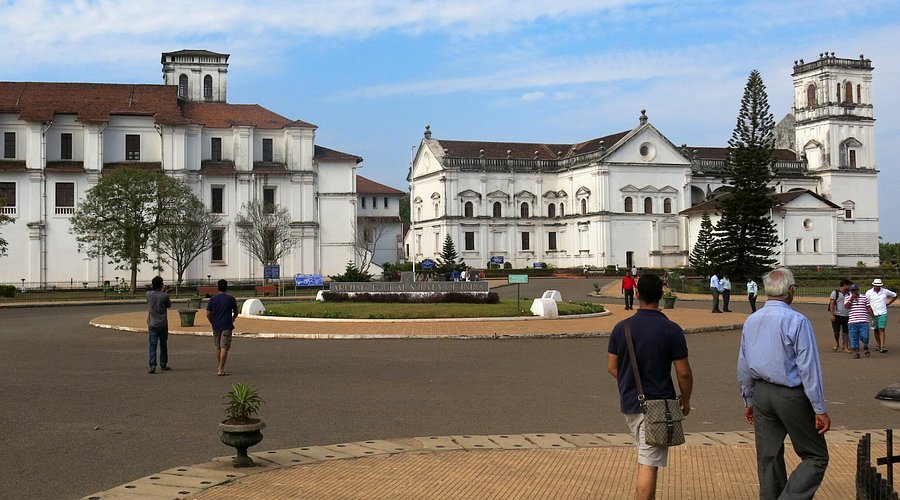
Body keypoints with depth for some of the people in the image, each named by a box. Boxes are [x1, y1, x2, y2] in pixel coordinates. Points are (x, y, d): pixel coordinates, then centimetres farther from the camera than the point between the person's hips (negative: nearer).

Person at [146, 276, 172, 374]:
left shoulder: (148, 294, -5)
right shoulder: (164, 296, -13)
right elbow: (169, 305, 5)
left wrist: (161, 292, 24)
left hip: (152, 324, 1)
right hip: (162, 324, -1)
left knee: (152, 345, -1)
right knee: (163, 345, 13)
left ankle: (152, 366, -12)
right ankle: (163, 365, 23)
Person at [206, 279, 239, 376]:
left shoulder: (212, 299, 0)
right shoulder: (231, 299, -3)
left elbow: (208, 314, -2)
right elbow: (235, 313, 8)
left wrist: (213, 323, 14)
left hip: (216, 326, 3)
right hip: (227, 327, -3)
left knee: (218, 347, 16)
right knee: (224, 347, -5)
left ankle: (220, 367, 25)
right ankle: (221, 370, -10)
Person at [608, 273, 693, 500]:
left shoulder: (621, 328, -2)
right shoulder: (671, 330, -12)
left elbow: (612, 367, 5)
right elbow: (684, 373, -9)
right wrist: (685, 401, 8)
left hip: (629, 403, 5)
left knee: (645, 458, 25)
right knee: (649, 465, -3)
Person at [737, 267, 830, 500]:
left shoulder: (751, 321, 5)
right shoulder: (797, 321, -16)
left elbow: (743, 367, 12)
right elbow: (809, 368, -16)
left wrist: (749, 400, 22)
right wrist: (820, 410, -11)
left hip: (762, 393, 6)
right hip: (792, 395, -6)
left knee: (769, 458, 14)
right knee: (816, 457, 5)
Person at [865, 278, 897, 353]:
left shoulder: (885, 291, 1)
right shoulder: (869, 293, -2)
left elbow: (895, 295, 19)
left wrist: (888, 303, 10)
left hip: (883, 314, -1)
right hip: (873, 314, 1)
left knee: (881, 329, -10)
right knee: (876, 330, 9)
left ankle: (882, 347, -14)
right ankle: (878, 345, 22)